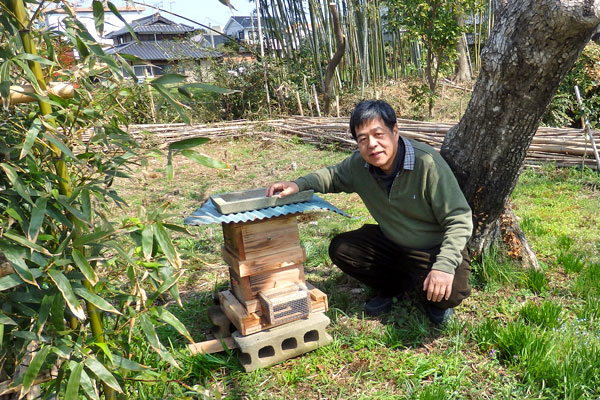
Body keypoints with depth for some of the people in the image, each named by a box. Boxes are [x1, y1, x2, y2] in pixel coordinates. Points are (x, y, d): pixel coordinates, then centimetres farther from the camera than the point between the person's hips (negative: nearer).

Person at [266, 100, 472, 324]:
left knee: (452, 292, -30)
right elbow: (333, 175, 9)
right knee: (339, 249, -9)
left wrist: (444, 265, -36)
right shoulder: (359, 165, -12)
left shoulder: (427, 163, -29)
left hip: (435, 249, -5)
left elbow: (459, 219, -25)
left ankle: (435, 299, 10)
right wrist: (298, 185, -11)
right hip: (391, 243, 5)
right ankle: (393, 287, 11)